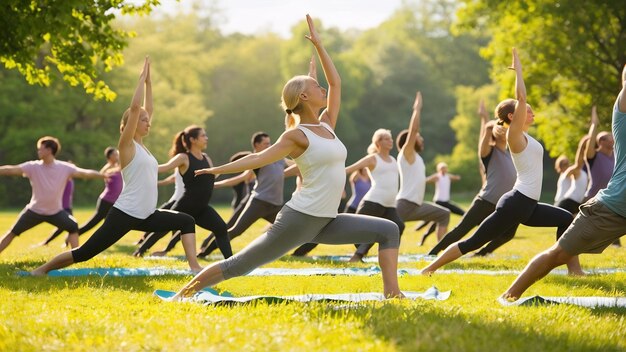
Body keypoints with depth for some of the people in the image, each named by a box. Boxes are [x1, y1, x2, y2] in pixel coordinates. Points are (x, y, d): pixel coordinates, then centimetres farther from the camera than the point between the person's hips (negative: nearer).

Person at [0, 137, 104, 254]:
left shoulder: (65, 168, -12)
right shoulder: (33, 167, -13)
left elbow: (84, 173, -14)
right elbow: (11, 170, -21)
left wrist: (103, 175, -22)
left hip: (56, 211, 0)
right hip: (34, 210, 0)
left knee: (73, 228, -17)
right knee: (13, 232, -1)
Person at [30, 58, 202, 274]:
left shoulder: (141, 145, 14)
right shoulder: (126, 145, -7)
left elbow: (147, 109, 19)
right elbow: (135, 107, -15)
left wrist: (148, 82, 14)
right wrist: (142, 79, -8)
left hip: (146, 216, 8)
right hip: (125, 214, -8)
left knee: (186, 222, 5)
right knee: (85, 252, -6)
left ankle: (194, 267, -1)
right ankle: (42, 269, 8)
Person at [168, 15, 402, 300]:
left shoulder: (327, 125, 13)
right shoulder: (298, 136, -7)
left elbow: (335, 82, 19)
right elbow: (260, 158, -10)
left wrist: (318, 45, 20)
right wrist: (219, 169, -18)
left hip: (326, 222, 8)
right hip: (299, 219, -7)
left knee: (388, 231, 1)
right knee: (241, 264, -5)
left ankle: (391, 293, -7)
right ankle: (184, 291, 6)